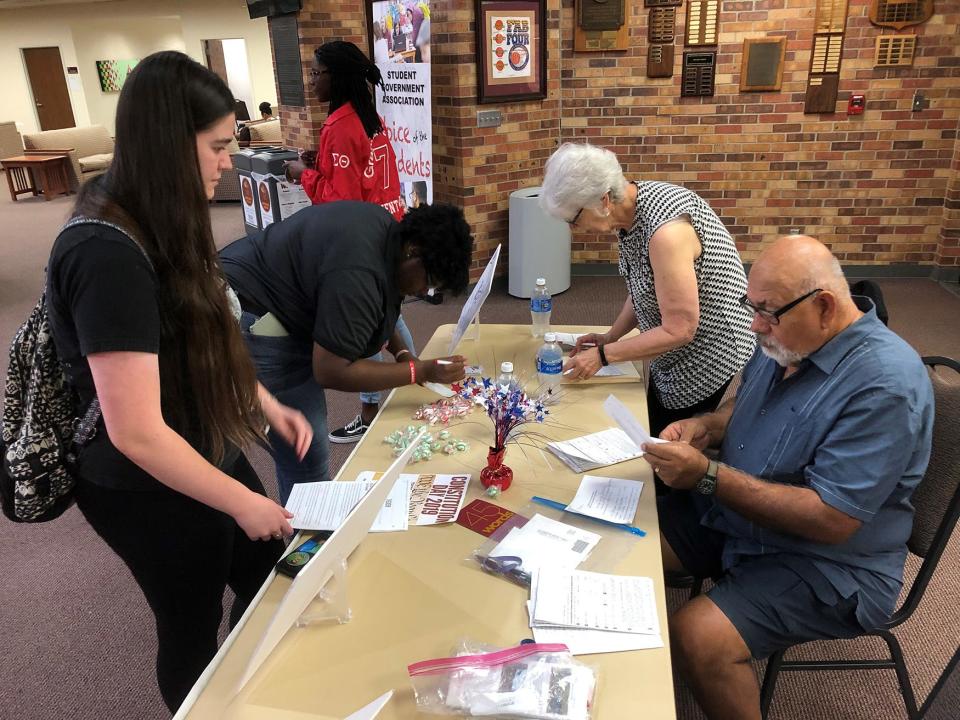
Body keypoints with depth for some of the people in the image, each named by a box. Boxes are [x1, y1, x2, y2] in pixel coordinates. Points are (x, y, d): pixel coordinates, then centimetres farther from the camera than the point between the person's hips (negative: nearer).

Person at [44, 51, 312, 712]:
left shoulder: (153, 224, 1)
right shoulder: (108, 255, -29)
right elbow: (137, 434, -30)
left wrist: (266, 404, 5)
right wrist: (242, 501, -19)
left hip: (207, 453, 9)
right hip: (152, 491, -9)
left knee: (272, 583, 23)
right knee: (194, 626, 17)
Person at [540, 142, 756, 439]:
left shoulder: (665, 229, -32)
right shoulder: (630, 212, -3)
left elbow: (678, 330, -28)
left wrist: (603, 355, -21)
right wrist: (611, 336, 3)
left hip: (712, 369, -9)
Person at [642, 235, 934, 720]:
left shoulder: (885, 385, -27)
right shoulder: (786, 340, -2)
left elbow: (831, 520, -29)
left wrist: (707, 476, -29)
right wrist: (705, 426, -6)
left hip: (826, 560, -8)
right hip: (733, 513, 8)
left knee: (698, 638, -27)